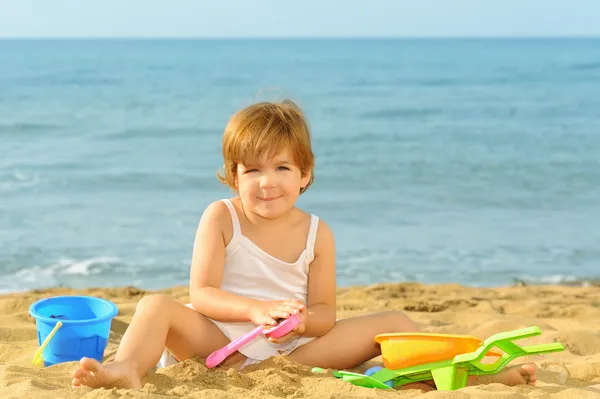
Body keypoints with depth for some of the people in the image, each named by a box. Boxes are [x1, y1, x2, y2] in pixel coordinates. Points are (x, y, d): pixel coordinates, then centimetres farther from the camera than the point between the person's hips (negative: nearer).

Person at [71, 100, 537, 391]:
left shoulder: (317, 233, 3)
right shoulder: (221, 218, -2)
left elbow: (325, 313, 1)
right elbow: (201, 294, -10)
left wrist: (301, 321, -24)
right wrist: (257, 310, -27)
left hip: (294, 350, 2)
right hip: (226, 344, -2)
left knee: (391, 322, -8)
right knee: (157, 305, -29)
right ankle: (128, 370, -57)